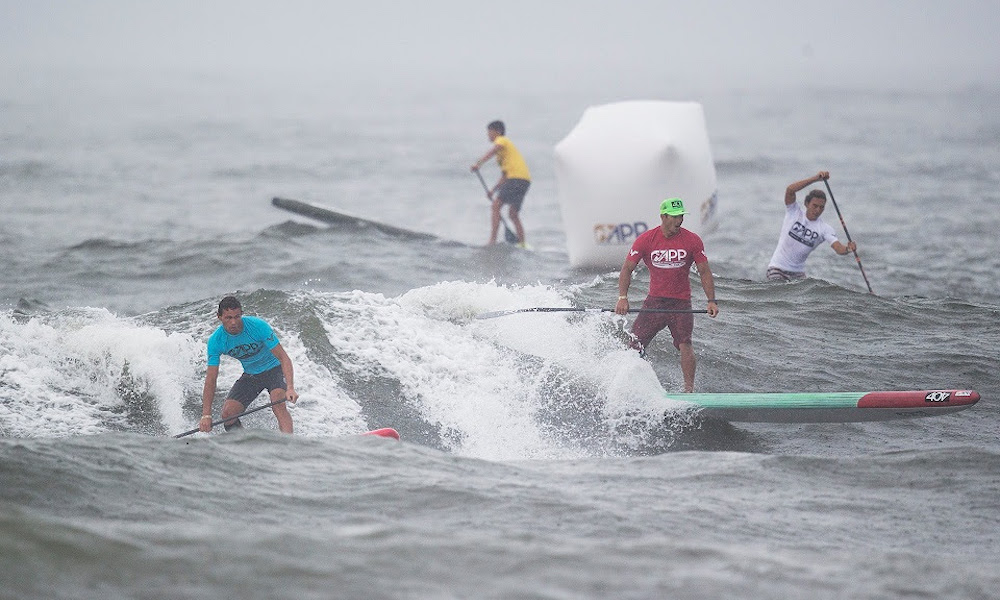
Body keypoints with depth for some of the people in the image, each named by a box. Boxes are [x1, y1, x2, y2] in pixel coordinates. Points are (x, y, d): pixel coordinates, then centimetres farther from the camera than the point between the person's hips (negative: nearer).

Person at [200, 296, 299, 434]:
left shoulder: (258, 326, -27)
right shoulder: (216, 341, -18)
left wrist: (290, 388, -41)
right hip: (250, 375, 4)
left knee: (278, 403, -32)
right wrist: (206, 415, -25)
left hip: (273, 369, -4)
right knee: (228, 413, -14)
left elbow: (283, 358, -26)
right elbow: (211, 379, -16)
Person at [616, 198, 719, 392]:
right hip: (655, 301, 1)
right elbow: (627, 269, -3)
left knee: (684, 343, -20)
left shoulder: (692, 241, -3)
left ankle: (689, 389, -19)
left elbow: (704, 272, 0)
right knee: (634, 344, -5)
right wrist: (622, 298, -16)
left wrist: (711, 301, -12)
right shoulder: (646, 240, -3)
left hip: (681, 302, -1)